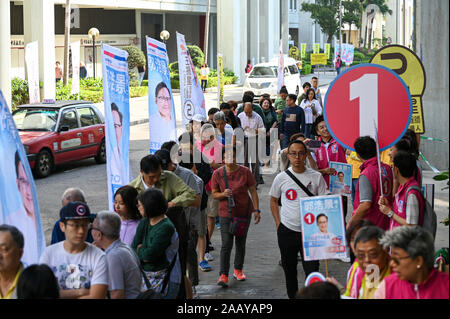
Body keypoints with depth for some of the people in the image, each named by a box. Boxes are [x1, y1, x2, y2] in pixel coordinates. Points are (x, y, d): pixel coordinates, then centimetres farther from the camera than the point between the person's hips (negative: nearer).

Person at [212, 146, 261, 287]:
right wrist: (223, 194, -18)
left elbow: (253, 191, 1)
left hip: (244, 212, 1)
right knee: (226, 244, -10)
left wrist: (256, 210, -5)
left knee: (241, 243, 12)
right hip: (226, 213, -1)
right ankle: (223, 275, -11)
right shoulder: (217, 174, -3)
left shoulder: (245, 172, -4)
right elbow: (214, 194, 4)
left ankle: (238, 270, 28)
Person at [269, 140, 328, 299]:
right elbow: (273, 200, 14)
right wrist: (278, 223, 5)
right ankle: (292, 296, 27)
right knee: (289, 269, 13)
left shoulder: (316, 177, -2)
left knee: (312, 270, -6)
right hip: (287, 231, 2)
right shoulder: (281, 178, 1)